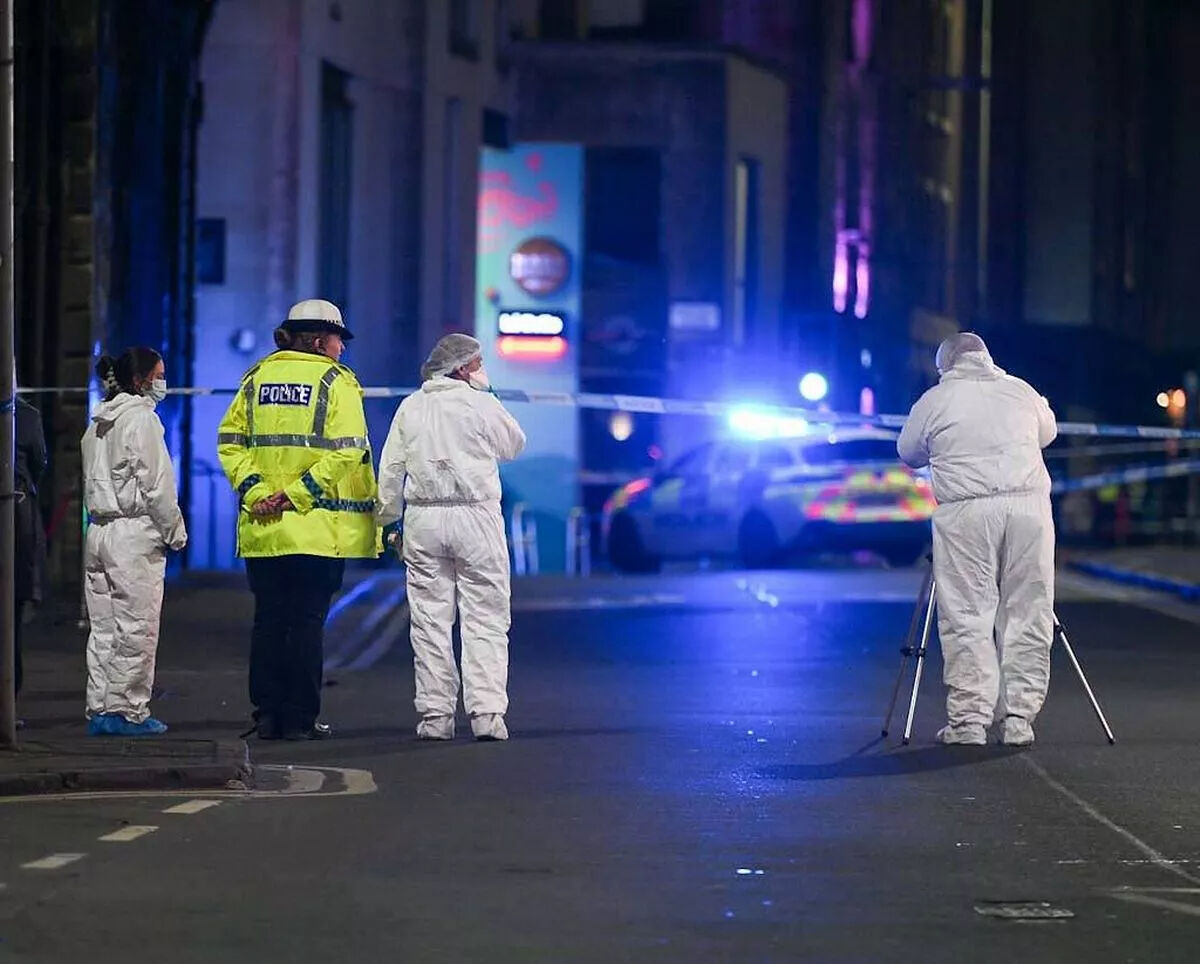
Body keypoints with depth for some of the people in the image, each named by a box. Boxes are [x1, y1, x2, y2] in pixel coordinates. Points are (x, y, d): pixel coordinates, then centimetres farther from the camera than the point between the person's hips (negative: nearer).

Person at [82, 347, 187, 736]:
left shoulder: (98, 425, 16)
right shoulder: (141, 418, -9)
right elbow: (155, 484, -13)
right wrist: (175, 531, -4)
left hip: (98, 531, 8)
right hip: (135, 533, -8)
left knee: (103, 627, 9)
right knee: (136, 628, -5)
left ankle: (100, 710, 10)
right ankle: (129, 712, -5)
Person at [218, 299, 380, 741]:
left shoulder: (257, 377, 11)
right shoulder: (334, 381, -4)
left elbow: (230, 441, 3)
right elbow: (346, 452, -15)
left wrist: (254, 489, -4)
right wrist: (296, 494, -14)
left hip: (261, 528, 4)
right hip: (318, 528, -4)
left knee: (268, 620, 8)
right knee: (308, 622, 0)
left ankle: (267, 716, 9)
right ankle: (300, 718, 0)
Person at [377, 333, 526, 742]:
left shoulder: (411, 408, 7)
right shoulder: (480, 404, -3)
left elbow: (390, 468, 7)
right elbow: (514, 445, 12)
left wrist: (388, 520, 14)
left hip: (423, 519, 3)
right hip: (476, 515, -3)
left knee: (430, 619, 6)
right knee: (485, 618, -1)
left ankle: (435, 714, 4)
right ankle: (487, 712, -8)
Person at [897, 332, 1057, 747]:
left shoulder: (935, 400, 7)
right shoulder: (1021, 391, 15)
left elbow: (909, 452, 19)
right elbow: (1048, 432, 32)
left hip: (966, 512, -2)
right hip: (1030, 503, 2)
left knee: (966, 619, 0)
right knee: (1027, 616, 6)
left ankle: (968, 720, -2)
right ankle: (1019, 719, 5)